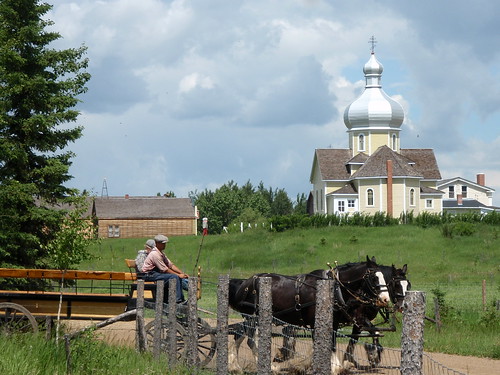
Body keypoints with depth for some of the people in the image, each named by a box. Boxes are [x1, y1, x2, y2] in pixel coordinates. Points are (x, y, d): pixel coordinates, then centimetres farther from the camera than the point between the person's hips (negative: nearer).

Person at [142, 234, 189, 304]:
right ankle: (178, 300, -25)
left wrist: (182, 274, 1)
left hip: (156, 273, 10)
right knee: (174, 277, -23)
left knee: (179, 277, 2)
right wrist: (179, 275, -15)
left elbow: (171, 265, 13)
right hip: (149, 275, -10)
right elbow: (164, 269, -19)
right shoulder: (155, 254, -18)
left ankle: (181, 299, 3)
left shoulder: (161, 253, 14)